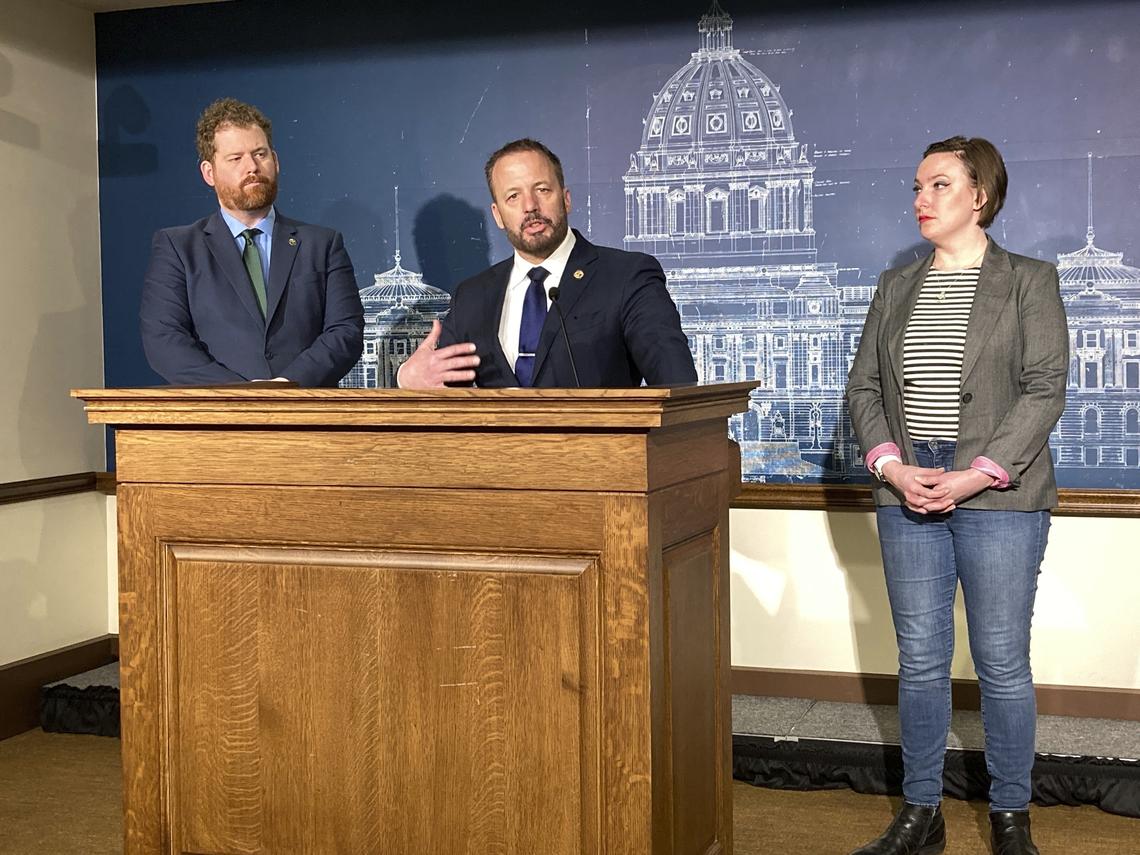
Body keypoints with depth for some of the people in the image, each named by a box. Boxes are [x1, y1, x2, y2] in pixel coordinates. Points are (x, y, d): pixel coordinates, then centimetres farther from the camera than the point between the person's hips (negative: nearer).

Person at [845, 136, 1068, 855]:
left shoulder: (1030, 281, 2)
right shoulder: (896, 288, 14)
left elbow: (1044, 389, -6)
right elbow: (864, 386, 10)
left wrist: (978, 475, -16)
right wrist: (892, 466, -7)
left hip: (999, 499, -4)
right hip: (908, 497, 4)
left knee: (1002, 663, 2)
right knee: (920, 660, 7)